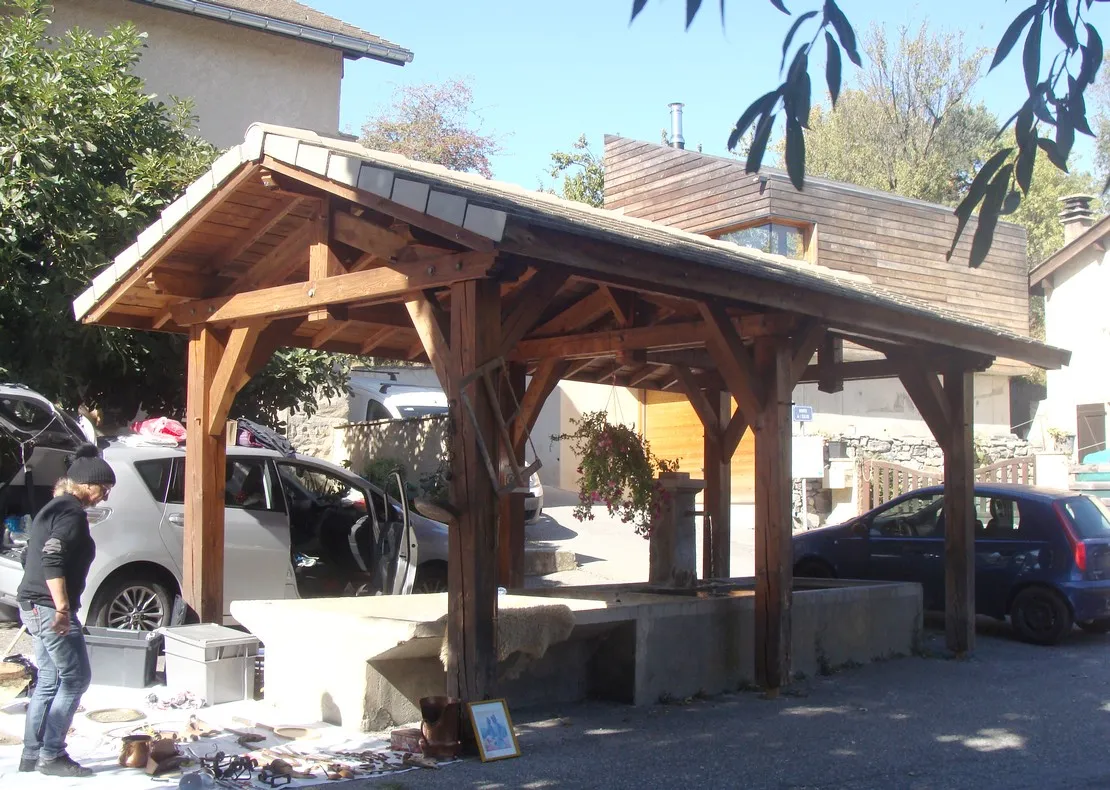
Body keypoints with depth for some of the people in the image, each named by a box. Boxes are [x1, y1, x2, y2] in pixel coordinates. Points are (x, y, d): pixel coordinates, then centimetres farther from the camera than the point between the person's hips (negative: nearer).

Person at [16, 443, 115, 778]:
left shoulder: (53, 508, 18)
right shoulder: (72, 512, -13)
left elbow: (32, 557, 25)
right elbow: (53, 561, -24)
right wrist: (62, 607, -28)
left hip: (34, 605, 10)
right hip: (51, 608, -10)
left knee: (49, 680, 14)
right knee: (76, 678, -4)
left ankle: (32, 754, 17)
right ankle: (51, 755, -2)